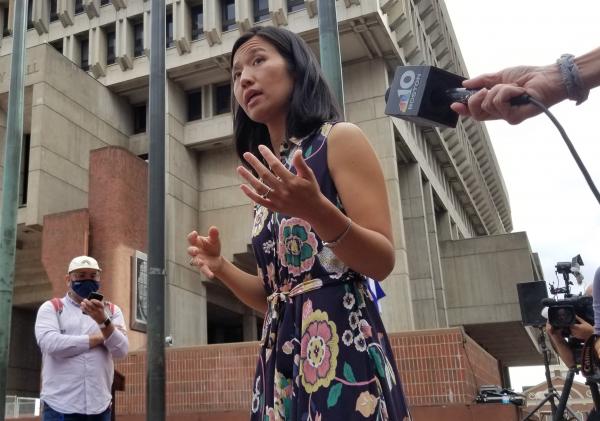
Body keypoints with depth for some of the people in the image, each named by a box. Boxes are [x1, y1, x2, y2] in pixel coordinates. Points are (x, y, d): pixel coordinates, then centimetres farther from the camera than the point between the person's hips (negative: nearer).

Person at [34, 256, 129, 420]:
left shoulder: (112, 310, 12)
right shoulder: (51, 307, 5)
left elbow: (121, 350, -2)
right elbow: (50, 344, -13)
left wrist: (103, 321, -19)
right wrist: (99, 337, -7)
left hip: (100, 407, 3)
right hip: (61, 406, -2)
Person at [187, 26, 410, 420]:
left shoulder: (340, 138, -1)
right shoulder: (270, 177, 17)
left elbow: (383, 263, -9)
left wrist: (318, 211, -24)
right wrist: (221, 267, 1)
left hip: (341, 345, -6)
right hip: (282, 356, 7)